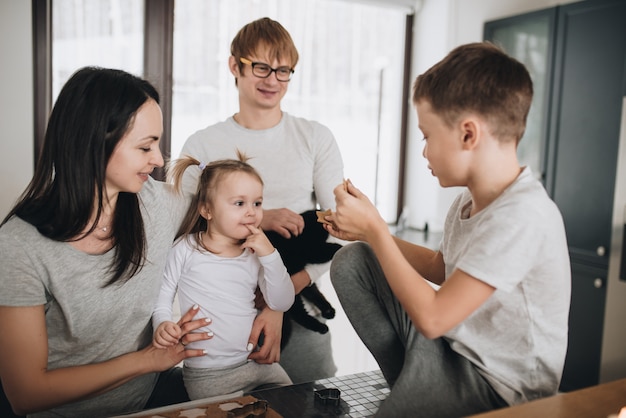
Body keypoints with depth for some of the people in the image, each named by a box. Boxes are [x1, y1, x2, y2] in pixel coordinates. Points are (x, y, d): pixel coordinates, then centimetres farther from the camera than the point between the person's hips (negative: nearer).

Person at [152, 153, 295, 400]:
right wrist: (162, 324, -18)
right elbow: (163, 296, 2)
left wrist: (270, 256, -12)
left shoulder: (256, 253, 4)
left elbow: (282, 303, -2)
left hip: (259, 363, 4)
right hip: (208, 374, -3)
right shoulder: (186, 250, -6)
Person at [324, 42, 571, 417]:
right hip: (456, 340, 8)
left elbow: (431, 317, -26)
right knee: (351, 261, 2)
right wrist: (369, 230, 2)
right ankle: (411, 379, 4)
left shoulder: (521, 216, -28)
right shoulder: (472, 199, -3)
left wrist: (375, 229, -18)